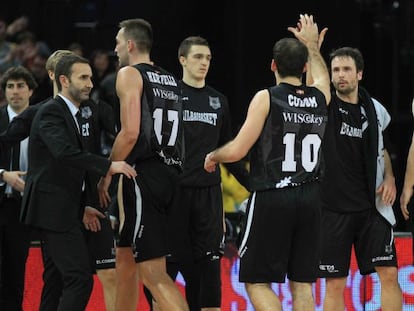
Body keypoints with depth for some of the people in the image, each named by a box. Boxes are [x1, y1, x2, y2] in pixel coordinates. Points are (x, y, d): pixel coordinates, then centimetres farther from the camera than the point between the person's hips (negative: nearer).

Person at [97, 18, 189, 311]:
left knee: (153, 271, -13)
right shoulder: (171, 80, 19)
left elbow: (131, 132, -16)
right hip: (171, 174, 9)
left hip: (144, 176, -9)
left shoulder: (130, 74, -5)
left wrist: (106, 174, -7)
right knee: (125, 256, 22)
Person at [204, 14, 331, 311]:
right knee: (302, 281, 9)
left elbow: (238, 150, -9)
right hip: (310, 199, 5)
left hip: (271, 198, -5)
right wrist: (312, 44, 47)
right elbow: (322, 76, 34)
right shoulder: (319, 97, 7)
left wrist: (212, 157, 11)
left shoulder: (267, 98, -7)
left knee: (257, 280, 0)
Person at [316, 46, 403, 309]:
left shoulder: (376, 110, 9)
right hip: (333, 207, -3)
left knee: (389, 274, -5)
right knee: (335, 284, 0)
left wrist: (389, 178, 7)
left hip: (371, 207, 3)